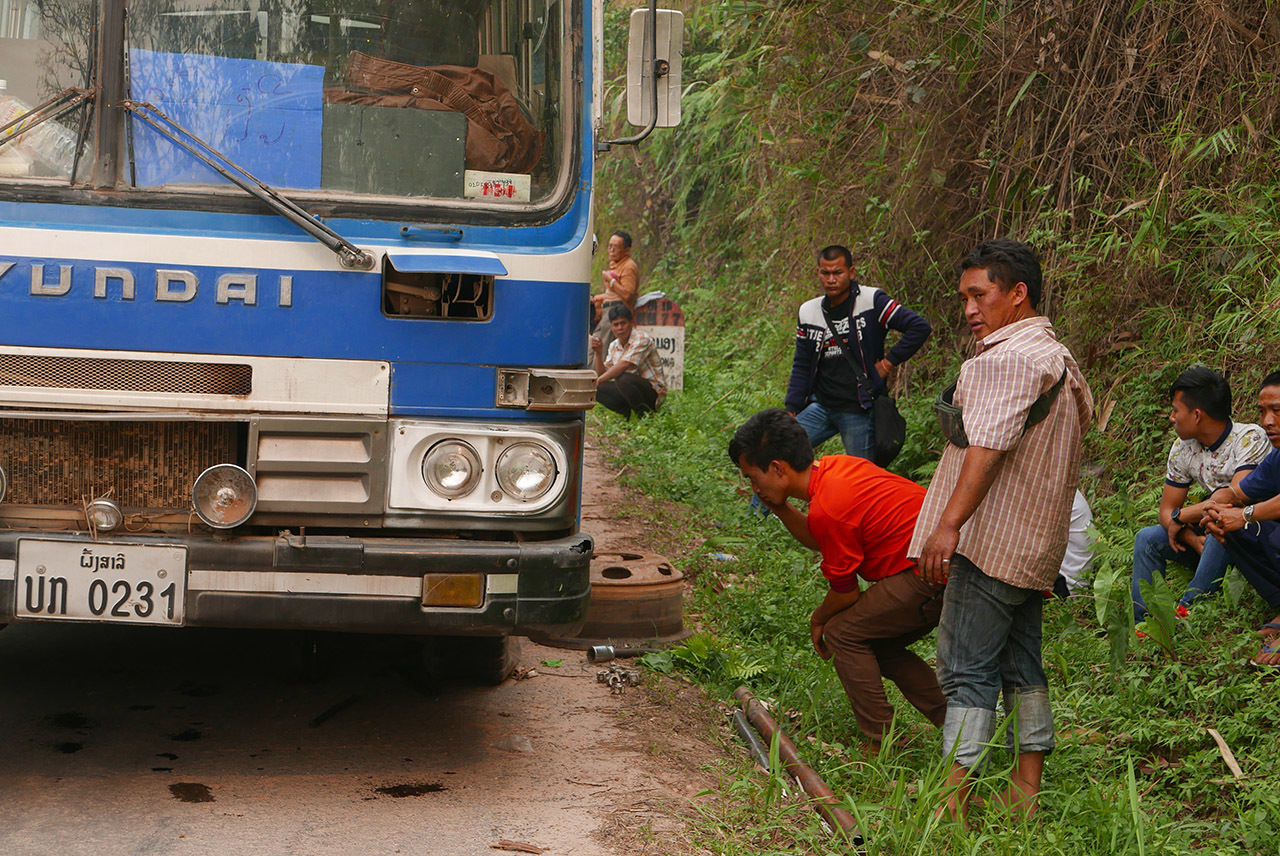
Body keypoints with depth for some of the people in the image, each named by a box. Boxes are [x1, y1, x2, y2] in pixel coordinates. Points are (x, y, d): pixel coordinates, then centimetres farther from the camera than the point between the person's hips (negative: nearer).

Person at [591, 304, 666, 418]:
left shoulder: (642, 339, -14)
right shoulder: (614, 346, 10)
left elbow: (624, 364, -26)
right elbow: (602, 373, 8)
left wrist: (599, 380, -23)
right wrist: (598, 353, -8)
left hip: (653, 392, -7)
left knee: (622, 379, -36)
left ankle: (645, 415, -17)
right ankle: (627, 413, -3)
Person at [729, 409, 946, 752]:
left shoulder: (828, 508, -18)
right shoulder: (836, 466, 9)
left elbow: (845, 594, -7)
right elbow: (821, 541, 26)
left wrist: (818, 619, 14)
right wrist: (781, 509, 11)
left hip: (933, 577, -10)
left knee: (843, 633, -1)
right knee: (879, 643, 20)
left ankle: (883, 747, 1)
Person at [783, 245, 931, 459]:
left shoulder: (872, 301, -9)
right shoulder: (808, 312, 6)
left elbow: (920, 327, -12)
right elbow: (802, 366, 13)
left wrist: (888, 361, -10)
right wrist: (791, 410, 6)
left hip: (860, 411, -5)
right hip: (820, 407, 5)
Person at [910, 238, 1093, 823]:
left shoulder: (1009, 359, -13)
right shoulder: (1058, 359, 21)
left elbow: (988, 447, -25)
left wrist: (949, 524, -31)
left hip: (990, 543, -10)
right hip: (1034, 547, 10)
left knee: (966, 670, -10)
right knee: (1021, 665, 14)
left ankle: (955, 803, -13)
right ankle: (1026, 793, 19)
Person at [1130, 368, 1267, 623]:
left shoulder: (1250, 439, -19)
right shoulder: (1183, 449, 1)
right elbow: (1166, 511, 3)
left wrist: (1180, 516, -19)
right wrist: (1193, 539, -18)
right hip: (1214, 538, 7)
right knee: (1148, 538, -8)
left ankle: (1189, 608, -28)